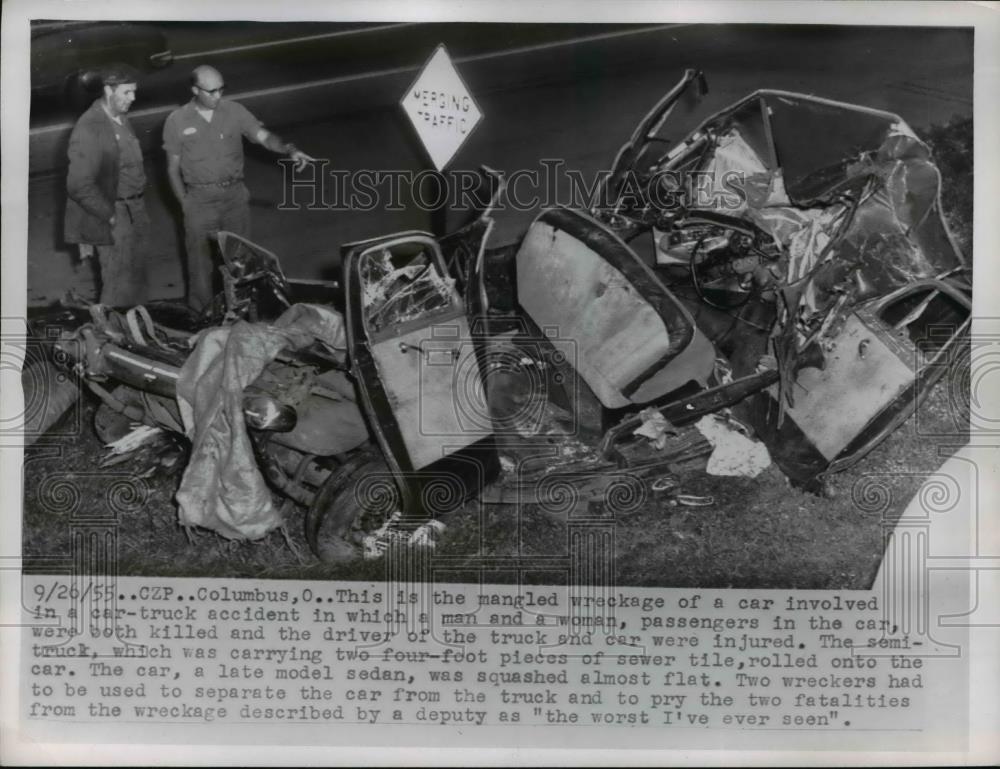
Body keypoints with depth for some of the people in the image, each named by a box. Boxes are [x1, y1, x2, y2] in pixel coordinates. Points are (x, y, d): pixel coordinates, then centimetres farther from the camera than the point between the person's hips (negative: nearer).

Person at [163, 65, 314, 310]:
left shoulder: (235, 111, -1)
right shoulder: (177, 121, -4)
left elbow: (264, 136, -11)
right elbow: (173, 169, 1)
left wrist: (289, 150, -30)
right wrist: (186, 204, -5)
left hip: (235, 195, 2)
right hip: (200, 198, -2)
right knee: (200, 259, 5)